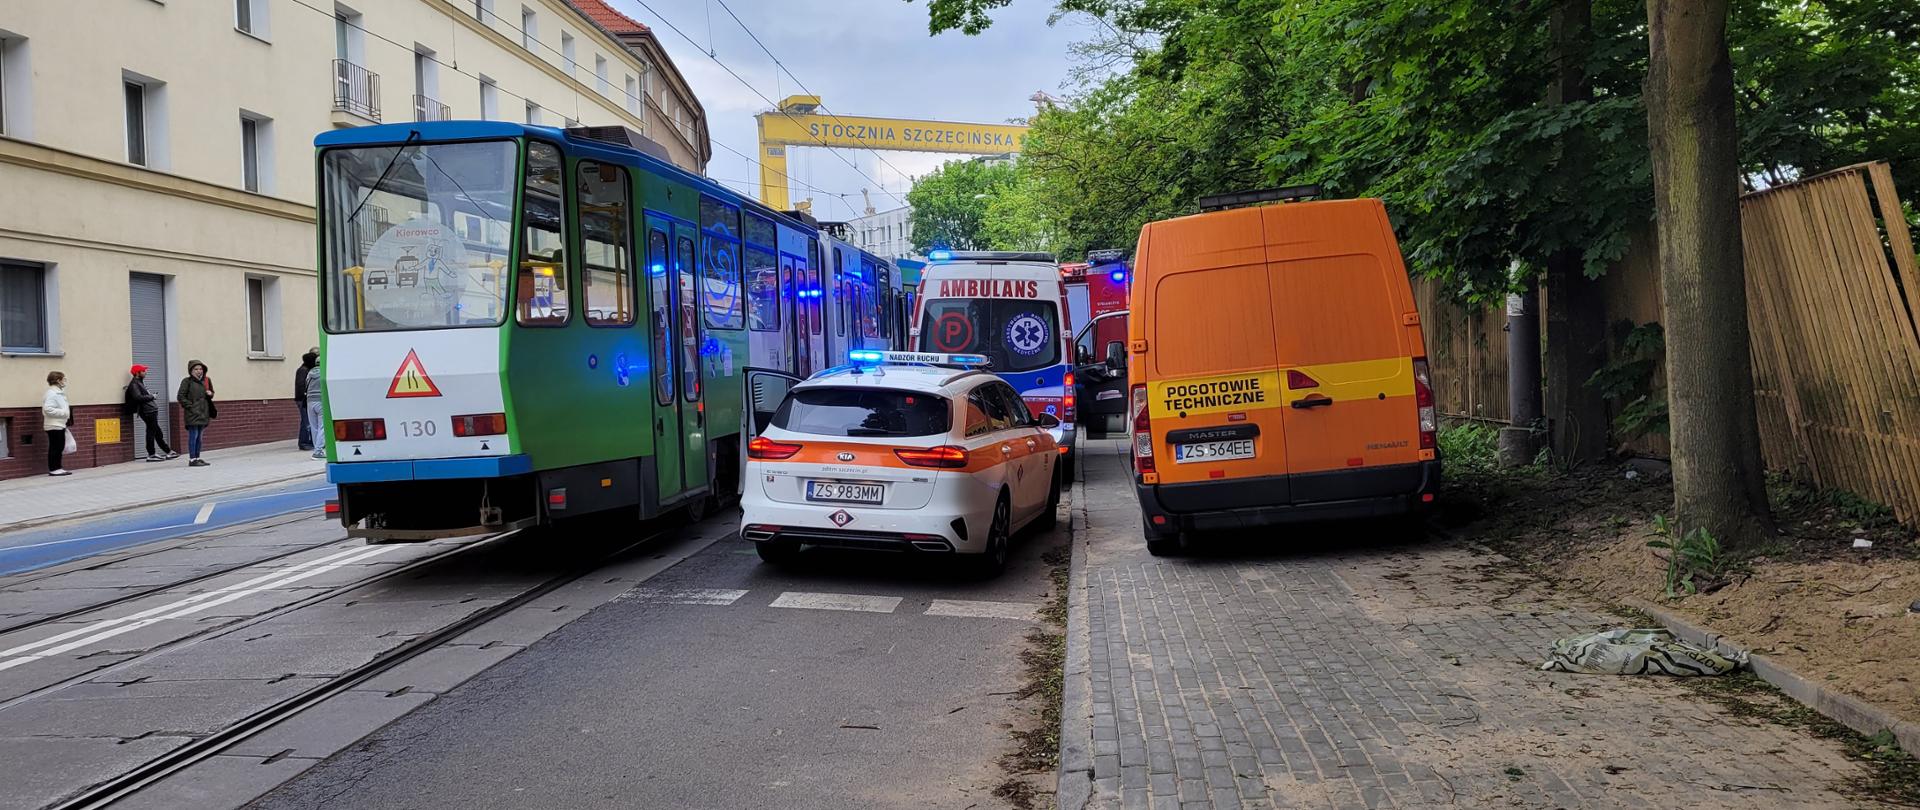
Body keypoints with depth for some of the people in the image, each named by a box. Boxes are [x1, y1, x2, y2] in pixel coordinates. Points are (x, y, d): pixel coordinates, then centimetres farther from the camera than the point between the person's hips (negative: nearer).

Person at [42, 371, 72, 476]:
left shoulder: (58, 392, 15)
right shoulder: (51, 393, -16)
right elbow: (47, 409, -25)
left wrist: (66, 410, 8)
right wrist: (63, 412, -21)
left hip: (60, 425, 10)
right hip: (54, 425, -10)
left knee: (60, 447, 13)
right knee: (55, 447, -5)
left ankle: (57, 468, 19)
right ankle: (54, 469, 1)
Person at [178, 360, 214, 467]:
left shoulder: (205, 381, 14)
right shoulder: (187, 382, -6)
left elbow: (210, 393, 27)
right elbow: (181, 397, -8)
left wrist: (210, 394, 4)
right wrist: (190, 406, -14)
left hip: (203, 413, 7)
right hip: (192, 413, -7)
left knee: (199, 437, 12)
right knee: (193, 436, -8)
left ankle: (197, 457, 18)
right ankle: (192, 459, -6)